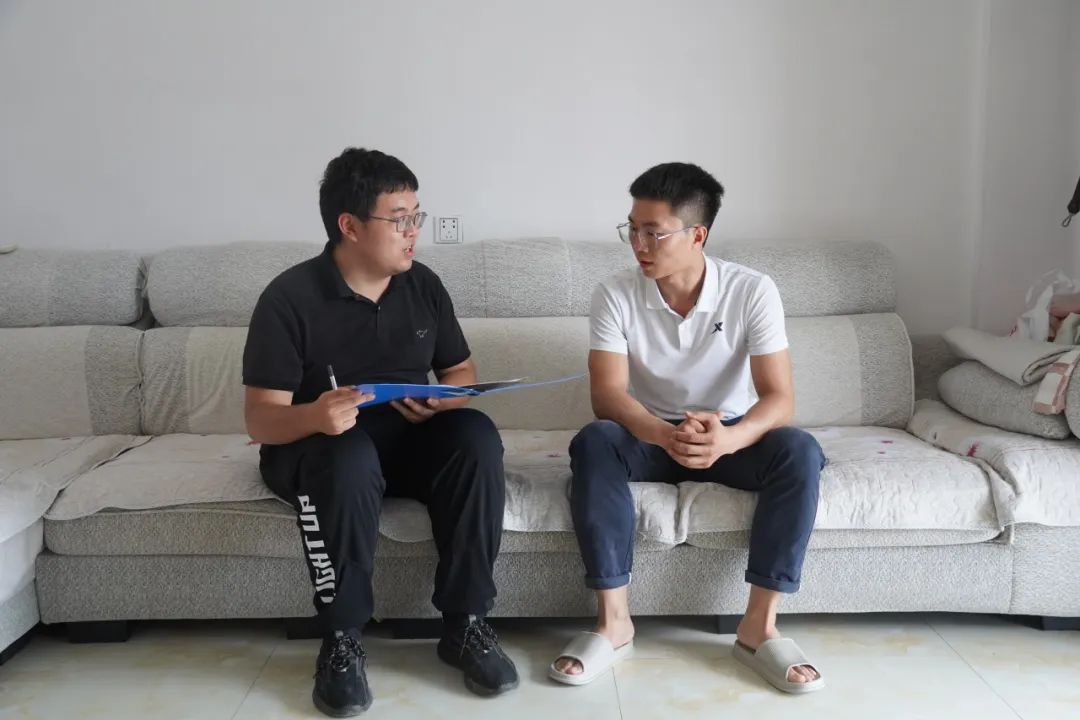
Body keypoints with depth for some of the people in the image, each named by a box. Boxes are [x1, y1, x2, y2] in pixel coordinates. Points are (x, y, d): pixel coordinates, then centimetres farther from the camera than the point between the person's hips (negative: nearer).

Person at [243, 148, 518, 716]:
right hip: (314, 445, -4)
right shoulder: (290, 297, -14)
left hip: (407, 437, 4)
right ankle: (341, 638, -18)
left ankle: (464, 623, -15)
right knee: (348, 460, -38)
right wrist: (314, 415, -40)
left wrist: (444, 399, -14)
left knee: (476, 438, -27)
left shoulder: (423, 285, 1)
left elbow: (461, 370, 11)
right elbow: (260, 419, -17)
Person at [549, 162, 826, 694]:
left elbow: (779, 397, -21)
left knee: (799, 452, -30)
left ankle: (759, 625, -21)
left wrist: (730, 438, -44)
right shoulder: (616, 295, -13)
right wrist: (667, 434, -44)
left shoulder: (752, 291, -15)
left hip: (731, 434, 0)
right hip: (649, 434, 0)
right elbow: (607, 394, -22)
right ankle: (613, 620, -25)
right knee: (592, 443, -32)